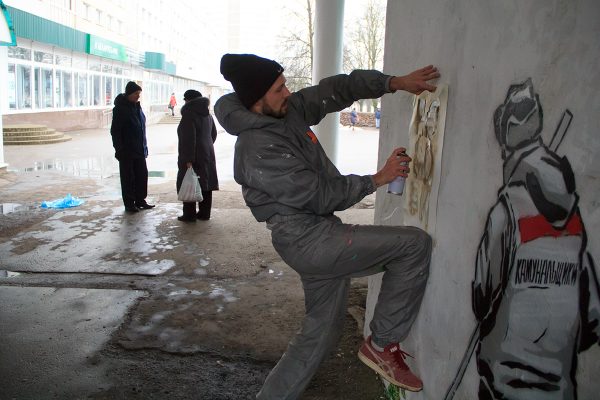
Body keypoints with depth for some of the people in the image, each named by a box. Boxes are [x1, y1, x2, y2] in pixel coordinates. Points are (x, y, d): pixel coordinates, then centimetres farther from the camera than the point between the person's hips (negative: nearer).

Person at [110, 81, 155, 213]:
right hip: (127, 151, -7)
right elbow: (115, 131, -12)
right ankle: (129, 204, 11)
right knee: (128, 178, 2)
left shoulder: (137, 107, 11)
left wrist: (144, 147, 14)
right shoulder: (120, 108, -11)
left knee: (142, 175, 11)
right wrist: (120, 150, -17)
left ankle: (140, 201, 23)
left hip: (139, 150, 7)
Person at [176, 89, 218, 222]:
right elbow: (214, 134, 20)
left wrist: (188, 160, -23)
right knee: (206, 185, 11)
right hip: (208, 155, 8)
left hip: (193, 157, -8)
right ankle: (204, 213, 18)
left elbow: (189, 139, -22)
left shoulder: (189, 114, -16)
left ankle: (189, 215, 5)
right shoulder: (207, 115, 11)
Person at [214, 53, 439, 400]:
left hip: (321, 237, 9)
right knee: (415, 244, -10)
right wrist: (376, 180, -7)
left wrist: (395, 82, -2)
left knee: (322, 332, 19)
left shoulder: (288, 110, 4)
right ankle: (382, 345, 2)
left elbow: (336, 89, 7)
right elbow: (321, 196, -17)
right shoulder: (259, 152, -19)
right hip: (307, 240, -9)